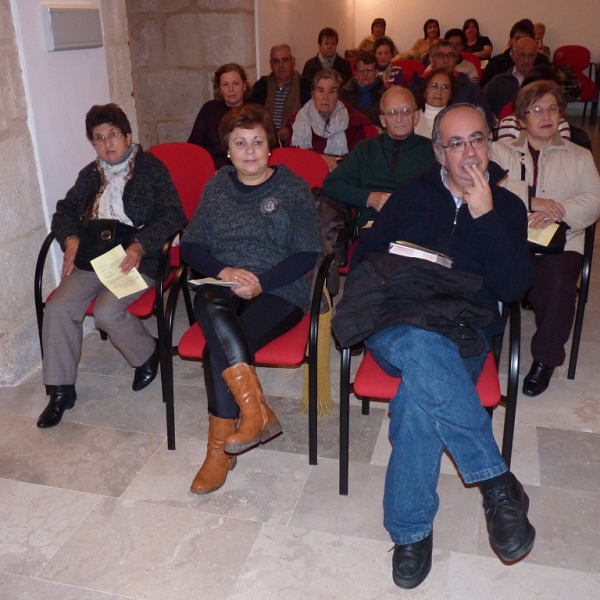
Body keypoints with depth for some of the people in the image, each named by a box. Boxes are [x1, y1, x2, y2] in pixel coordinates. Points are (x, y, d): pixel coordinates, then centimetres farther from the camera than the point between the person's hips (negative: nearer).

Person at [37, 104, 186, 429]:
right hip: (91, 256, 6)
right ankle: (61, 389, -2)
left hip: (136, 257, -5)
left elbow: (173, 216, -8)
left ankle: (148, 354, 4)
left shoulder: (151, 168, 1)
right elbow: (65, 211, 21)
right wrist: (71, 239, -1)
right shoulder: (90, 174, 19)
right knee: (57, 308, -16)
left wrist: (139, 246, -21)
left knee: (107, 311, -28)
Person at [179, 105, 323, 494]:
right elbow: (190, 246, 9)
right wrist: (223, 271, -11)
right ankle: (257, 411, -31)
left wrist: (261, 283, -17)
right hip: (221, 286, 3)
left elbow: (308, 254, -4)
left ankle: (221, 448, -16)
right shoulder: (217, 186, 13)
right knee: (215, 315, -35)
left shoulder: (293, 188, 3)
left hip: (279, 291, -3)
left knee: (218, 347, -29)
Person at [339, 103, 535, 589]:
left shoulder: (507, 207, 14)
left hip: (464, 335, 0)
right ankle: (497, 482, -30)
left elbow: (515, 287, -1)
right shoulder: (412, 195, 16)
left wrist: (485, 216, -9)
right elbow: (365, 254, 17)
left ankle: (412, 530, -23)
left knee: (418, 391, -36)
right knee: (420, 346, -39)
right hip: (395, 326, 1)